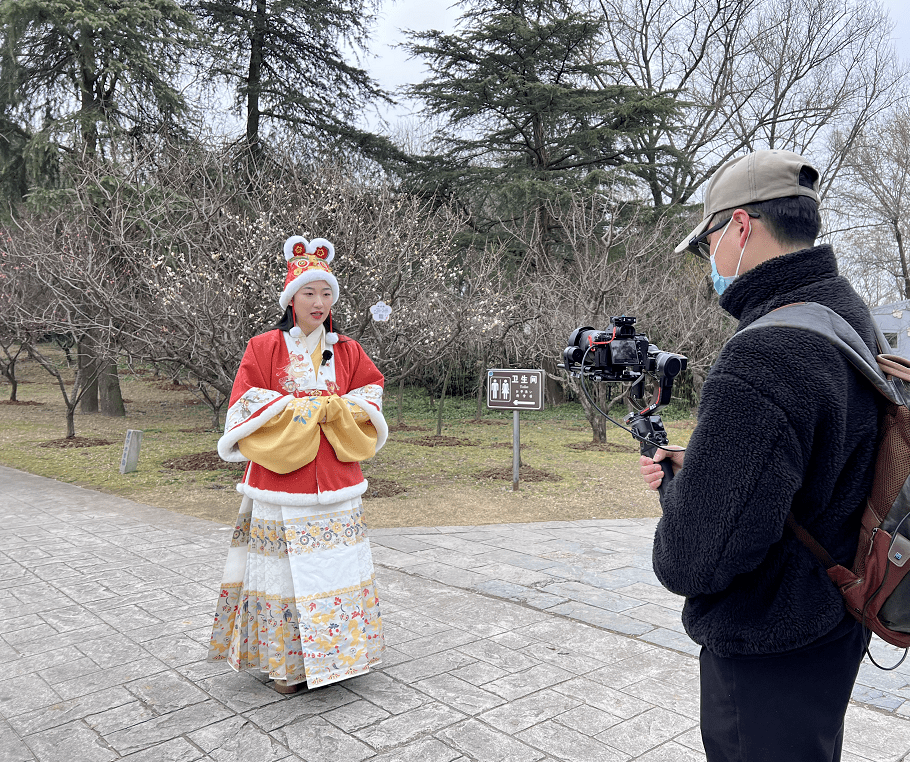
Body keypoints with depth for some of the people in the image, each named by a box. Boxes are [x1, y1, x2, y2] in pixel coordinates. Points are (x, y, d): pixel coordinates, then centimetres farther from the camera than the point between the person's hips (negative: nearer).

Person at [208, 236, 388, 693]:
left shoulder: (347, 351, 7)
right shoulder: (262, 349, -3)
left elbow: (372, 395, 9)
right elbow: (245, 412, -6)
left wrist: (334, 409, -9)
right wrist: (304, 409, -14)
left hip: (335, 484, 3)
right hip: (280, 483, -3)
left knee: (337, 570, 8)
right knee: (284, 571, 1)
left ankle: (335, 654, 25)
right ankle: (286, 663, 18)